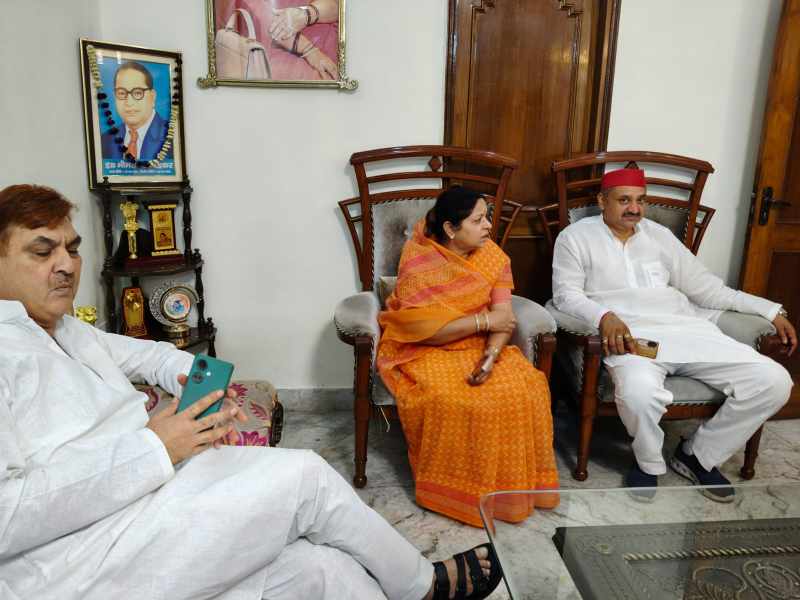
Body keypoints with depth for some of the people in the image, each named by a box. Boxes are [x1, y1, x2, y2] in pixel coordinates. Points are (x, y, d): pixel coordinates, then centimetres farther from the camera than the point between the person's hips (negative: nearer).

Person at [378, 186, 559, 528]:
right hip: (426, 352, -4)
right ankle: (461, 491, -7)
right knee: (454, 404, -31)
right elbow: (422, 328, -22)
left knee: (527, 388, -20)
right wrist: (483, 321, -19)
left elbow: (503, 316, -6)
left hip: (479, 347, 5)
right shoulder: (419, 263, -15)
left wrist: (492, 354, -25)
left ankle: (519, 482, -2)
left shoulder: (493, 257, 1)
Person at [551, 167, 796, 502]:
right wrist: (604, 316, -24)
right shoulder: (577, 236, 8)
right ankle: (649, 462, -3)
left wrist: (770, 311, 14)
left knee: (774, 381, -10)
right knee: (639, 393, -39)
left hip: (686, 329, 6)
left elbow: (704, 286, 21)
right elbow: (566, 294, -3)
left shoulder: (659, 235, 21)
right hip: (631, 333, -5)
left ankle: (698, 455, 9)